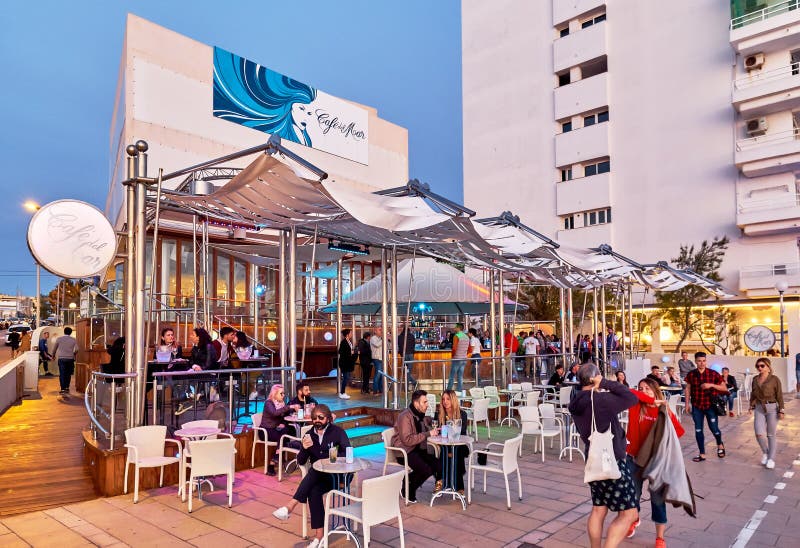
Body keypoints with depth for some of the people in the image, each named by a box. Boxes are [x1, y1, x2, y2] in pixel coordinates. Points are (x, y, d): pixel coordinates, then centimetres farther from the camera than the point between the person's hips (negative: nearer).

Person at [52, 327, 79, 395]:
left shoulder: (59, 339, 2)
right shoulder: (73, 340, 2)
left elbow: (54, 349, 10)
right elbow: (76, 350, -4)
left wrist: (53, 356, 28)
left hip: (61, 358, -1)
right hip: (70, 359, 1)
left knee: (62, 374, -2)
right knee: (68, 374, 13)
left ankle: (63, 389, -8)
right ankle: (67, 388, 16)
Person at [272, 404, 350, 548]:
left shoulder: (337, 432, -3)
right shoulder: (309, 435, 8)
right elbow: (301, 462, 6)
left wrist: (328, 459, -20)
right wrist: (304, 448, -14)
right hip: (317, 477, 3)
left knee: (314, 469, -32)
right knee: (314, 491, -30)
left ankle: (290, 506, -31)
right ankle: (319, 535, -24)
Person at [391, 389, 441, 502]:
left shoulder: (421, 415, 10)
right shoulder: (405, 416, -18)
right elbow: (407, 440, -25)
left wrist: (433, 430, 5)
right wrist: (428, 434, -23)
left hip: (418, 449, 8)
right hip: (404, 451, -8)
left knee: (437, 465, -15)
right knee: (426, 470, -24)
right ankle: (408, 491, -1)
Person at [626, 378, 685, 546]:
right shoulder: (635, 406, -8)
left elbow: (679, 430, -1)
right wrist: (651, 401, -28)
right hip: (634, 458, 1)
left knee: (657, 497, 6)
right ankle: (634, 520, 45)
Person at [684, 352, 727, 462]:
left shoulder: (713, 374, -6)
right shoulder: (691, 374, 0)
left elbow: (724, 388, -2)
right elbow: (688, 389, 8)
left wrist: (711, 385, -18)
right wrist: (687, 403, 4)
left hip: (710, 405, -2)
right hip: (697, 406, 2)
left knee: (714, 428, -2)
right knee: (698, 430, 3)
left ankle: (720, 444, 33)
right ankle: (702, 454, 15)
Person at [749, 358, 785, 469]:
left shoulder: (774, 379, -5)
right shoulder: (755, 379, 7)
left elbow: (779, 396, -4)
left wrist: (781, 410, -7)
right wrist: (751, 406, 10)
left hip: (772, 408, -3)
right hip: (759, 409, 3)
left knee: (771, 435, 5)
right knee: (759, 434, -8)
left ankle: (771, 459, 17)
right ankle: (765, 452, 18)